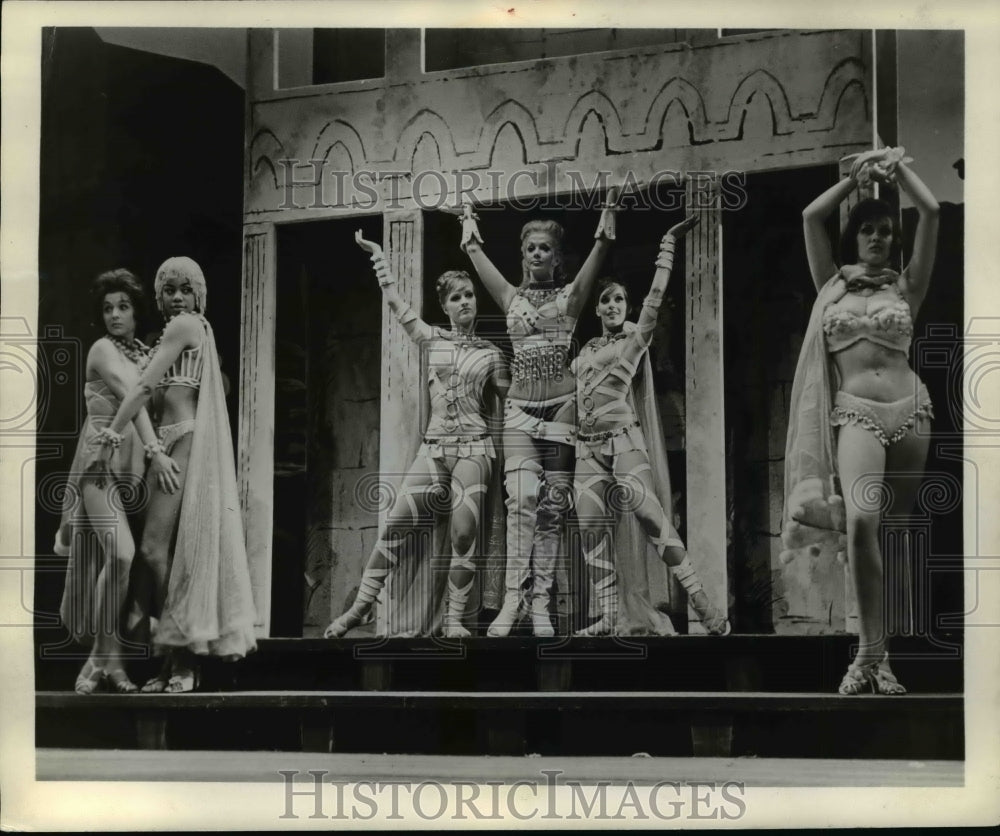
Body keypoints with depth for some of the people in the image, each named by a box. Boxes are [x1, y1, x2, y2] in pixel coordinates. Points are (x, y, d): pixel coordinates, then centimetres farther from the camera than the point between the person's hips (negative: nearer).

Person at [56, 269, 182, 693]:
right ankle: (106, 655, -13)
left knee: (116, 558, 2)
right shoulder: (103, 349, -2)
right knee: (120, 552, -21)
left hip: (134, 465, 6)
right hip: (102, 460, -6)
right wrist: (155, 451, -25)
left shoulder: (149, 354, 17)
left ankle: (103, 657, 7)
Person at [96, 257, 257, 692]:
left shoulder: (184, 325, -6)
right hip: (174, 442, 9)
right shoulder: (196, 329, 21)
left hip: (185, 441, -9)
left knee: (155, 548, -12)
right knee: (171, 550, 6)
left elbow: (146, 386, -10)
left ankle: (181, 659, -10)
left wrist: (114, 429, -5)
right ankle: (178, 660, 7)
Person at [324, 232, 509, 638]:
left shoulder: (490, 353, 7)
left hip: (474, 448, -1)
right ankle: (360, 606, 2)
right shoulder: (431, 339, 10)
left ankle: (454, 618, -1)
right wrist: (377, 255, 13)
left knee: (464, 533, -8)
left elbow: (508, 405, 11)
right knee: (394, 526, -4)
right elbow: (394, 301, 11)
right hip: (434, 446, 2)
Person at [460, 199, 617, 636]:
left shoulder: (570, 297, 7)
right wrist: (471, 239, 3)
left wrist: (604, 235, -17)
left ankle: (540, 602, 1)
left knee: (553, 506, -1)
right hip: (520, 408, 1)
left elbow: (594, 261, -7)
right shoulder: (512, 298, 13)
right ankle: (513, 597, -21)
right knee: (522, 498, -16)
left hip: (561, 407, 0)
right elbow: (479, 258, 8)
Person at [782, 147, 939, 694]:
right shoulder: (833, 284, 13)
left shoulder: (905, 286, 13)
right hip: (855, 414, -2)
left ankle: (877, 650, 13)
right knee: (861, 520, -25)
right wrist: (857, 177, 13)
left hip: (910, 409, 2)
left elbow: (930, 212, 6)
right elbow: (811, 216, 6)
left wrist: (898, 168, 14)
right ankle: (871, 652, -23)